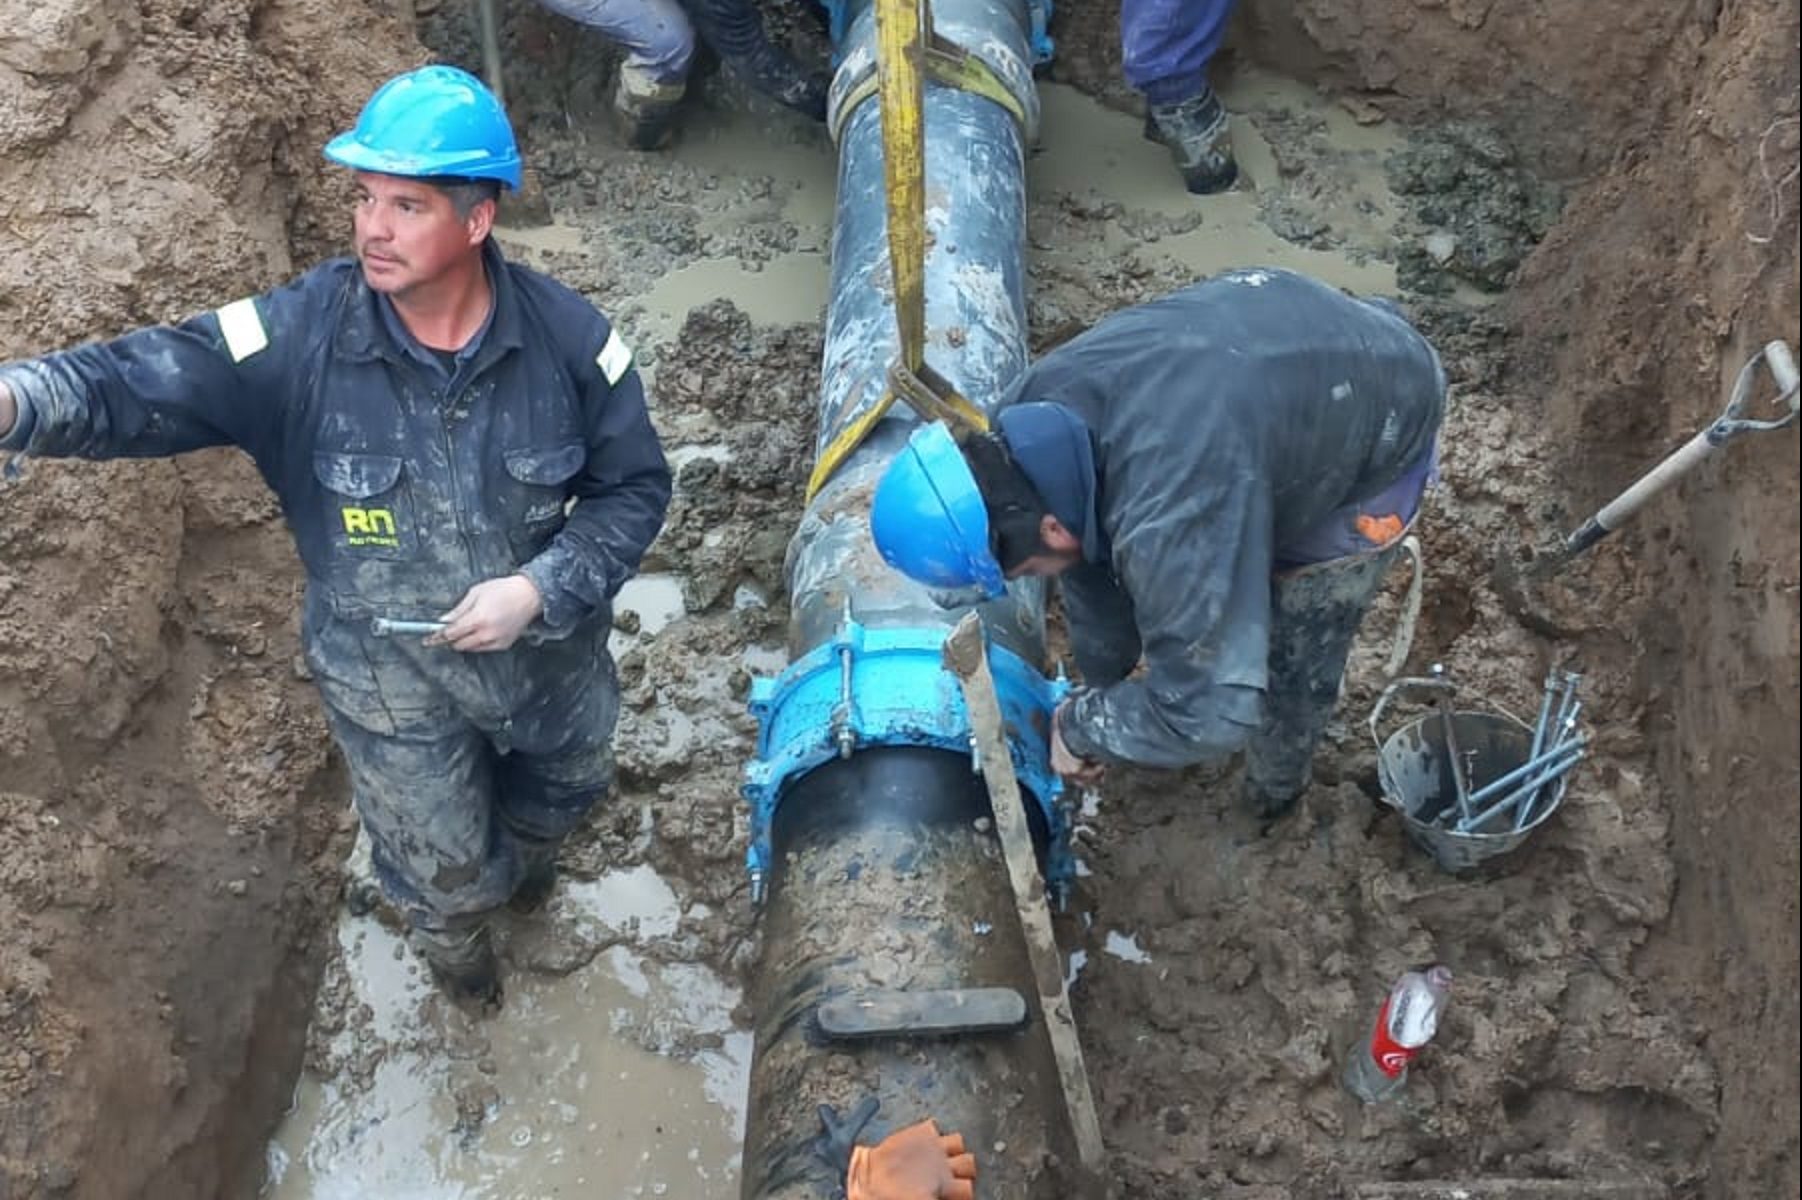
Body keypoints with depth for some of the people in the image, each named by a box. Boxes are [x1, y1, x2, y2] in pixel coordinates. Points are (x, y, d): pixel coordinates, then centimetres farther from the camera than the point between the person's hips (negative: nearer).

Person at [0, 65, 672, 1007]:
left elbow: (634, 487, -11)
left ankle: (523, 850, 72)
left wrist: (541, 589, -25)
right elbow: (147, 381, -32)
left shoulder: (565, 337, -21)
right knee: (445, 873, 20)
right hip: (387, 675, -1)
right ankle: (454, 931, 60)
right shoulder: (301, 333, -24)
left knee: (563, 787, 33)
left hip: (547, 646, 2)